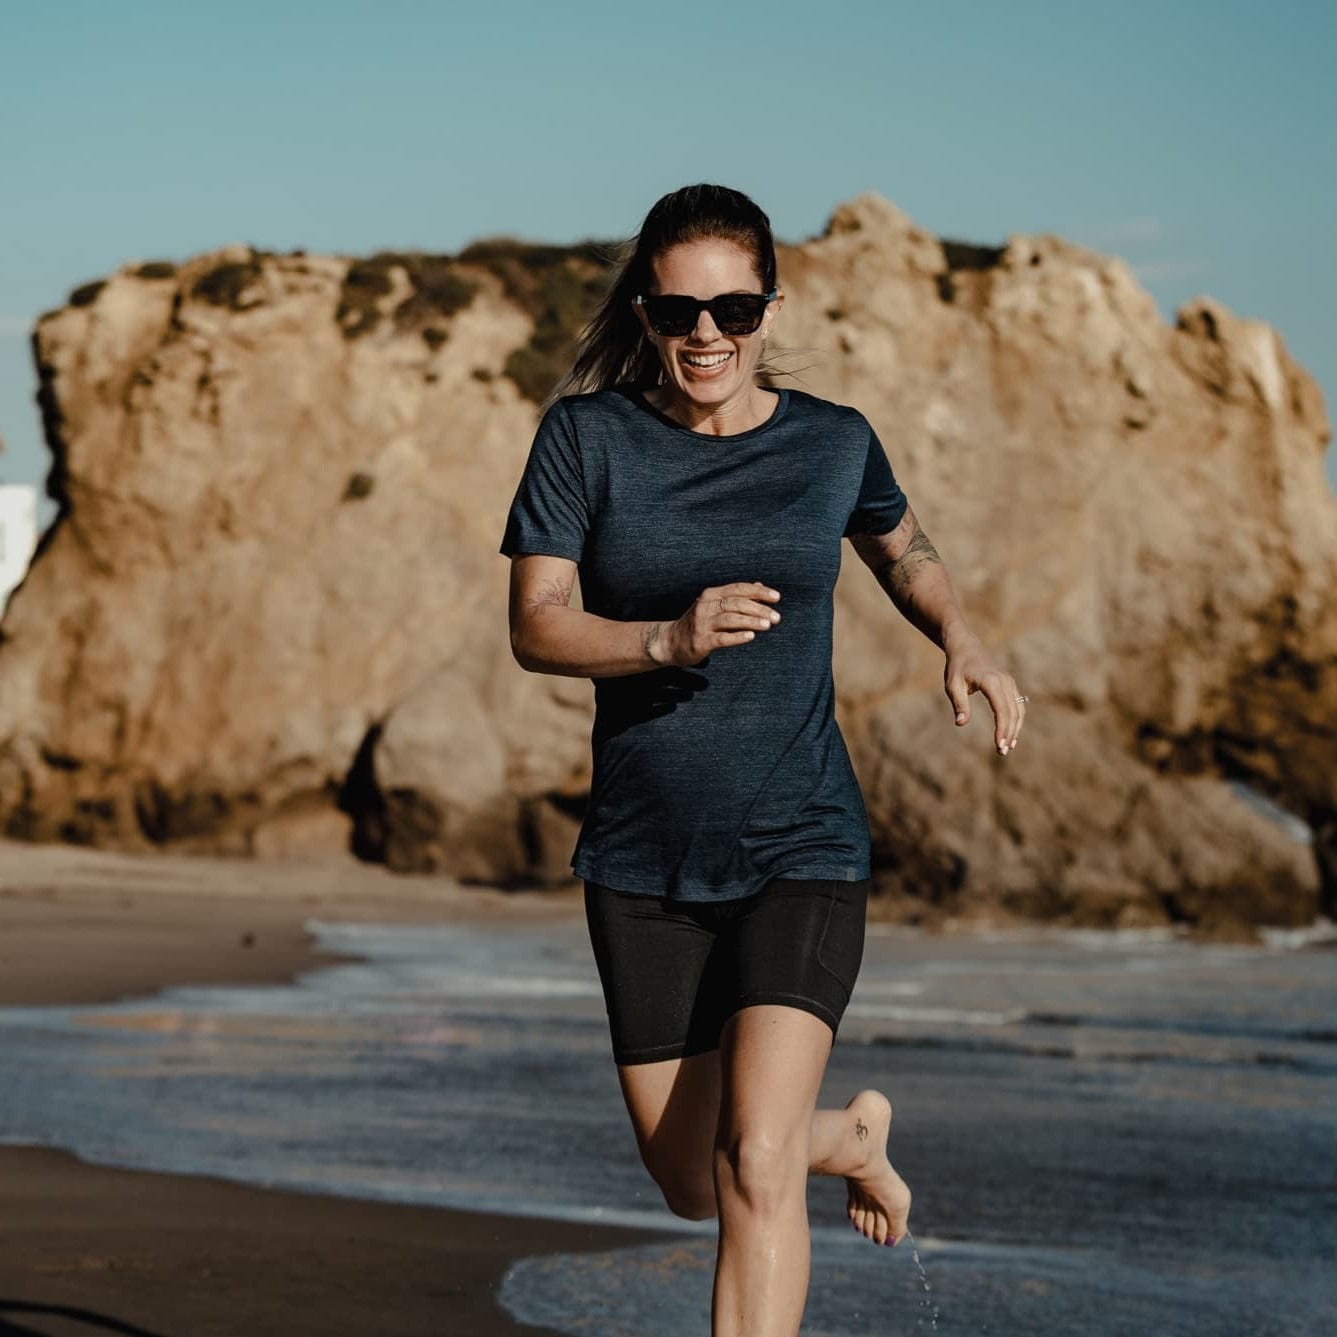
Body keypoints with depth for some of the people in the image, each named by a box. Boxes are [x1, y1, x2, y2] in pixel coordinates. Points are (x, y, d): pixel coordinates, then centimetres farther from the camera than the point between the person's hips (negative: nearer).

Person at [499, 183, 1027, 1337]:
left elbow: (901, 547, 24)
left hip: (801, 851, -1)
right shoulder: (586, 436, -2)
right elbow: (537, 627, -9)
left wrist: (961, 637, 4)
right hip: (642, 862, 2)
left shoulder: (832, 443, 2)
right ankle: (851, 1135, 44)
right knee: (693, 1185, 12)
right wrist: (669, 639, -26)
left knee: (754, 1160, -18)